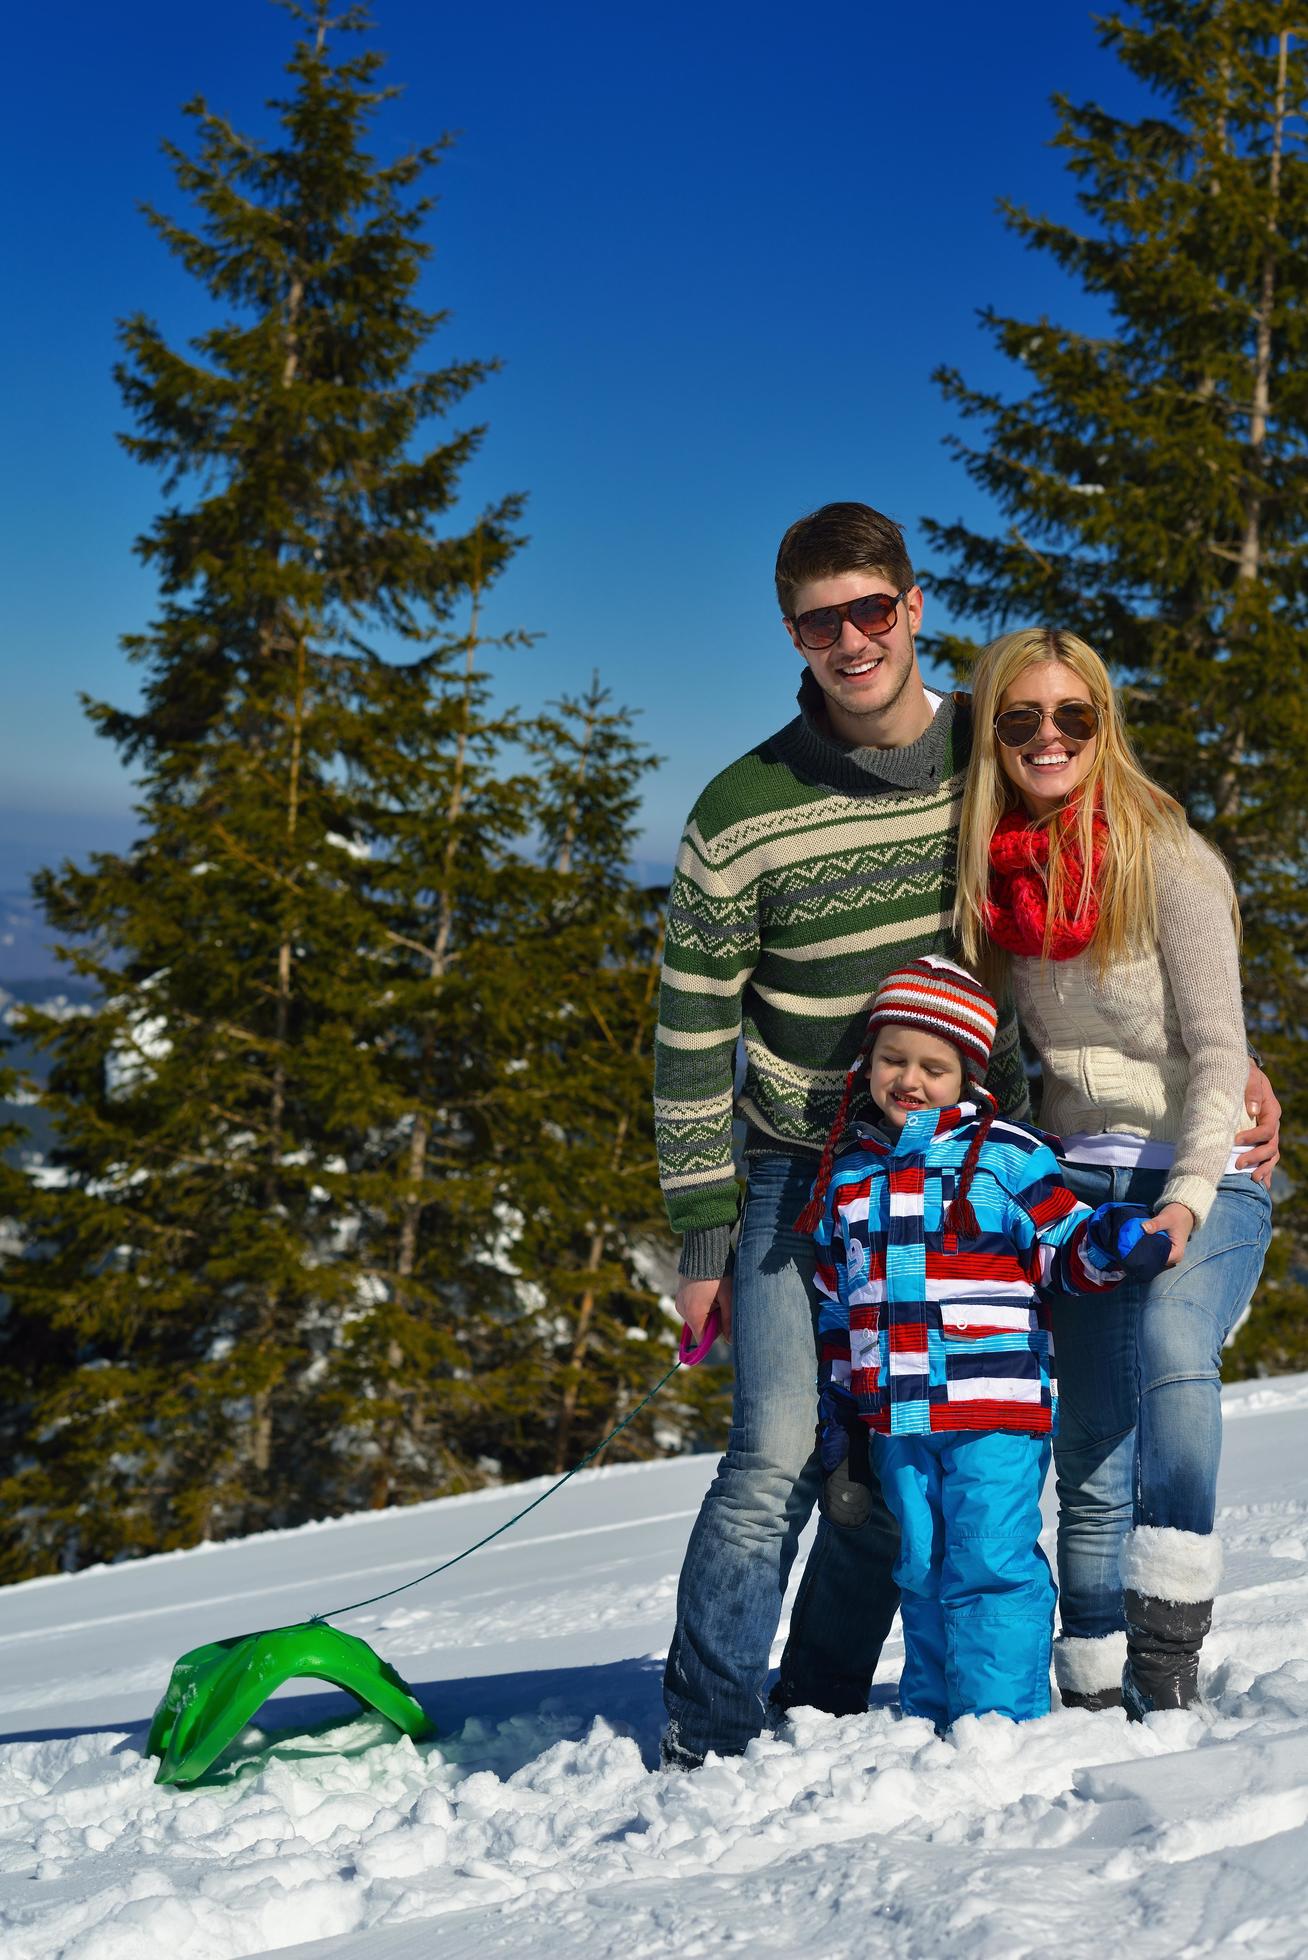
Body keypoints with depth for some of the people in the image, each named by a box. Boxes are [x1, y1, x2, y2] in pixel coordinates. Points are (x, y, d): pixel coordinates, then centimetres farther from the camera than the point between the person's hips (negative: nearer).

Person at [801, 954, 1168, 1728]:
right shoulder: (848, 1174, 14)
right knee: (922, 1575, 13)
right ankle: (930, 1714, 23)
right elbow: (836, 1312, 18)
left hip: (995, 1412, -5)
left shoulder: (1004, 1153, 0)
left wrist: (1112, 1240, -21)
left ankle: (1003, 1718, 0)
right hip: (896, 1420, 5)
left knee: (990, 1565, -7)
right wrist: (839, 1434, 17)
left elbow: (1066, 1248, 4)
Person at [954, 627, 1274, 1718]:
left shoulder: (1169, 862, -10)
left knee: (1170, 1349, -32)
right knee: (1091, 1456, 1)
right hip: (1077, 1182, 5)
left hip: (1201, 1182, -4)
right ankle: (1098, 1702, 10)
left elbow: (1218, 1053, -11)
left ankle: (1168, 1671, -31)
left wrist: (1186, 1200, -23)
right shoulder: (994, 878, 5)